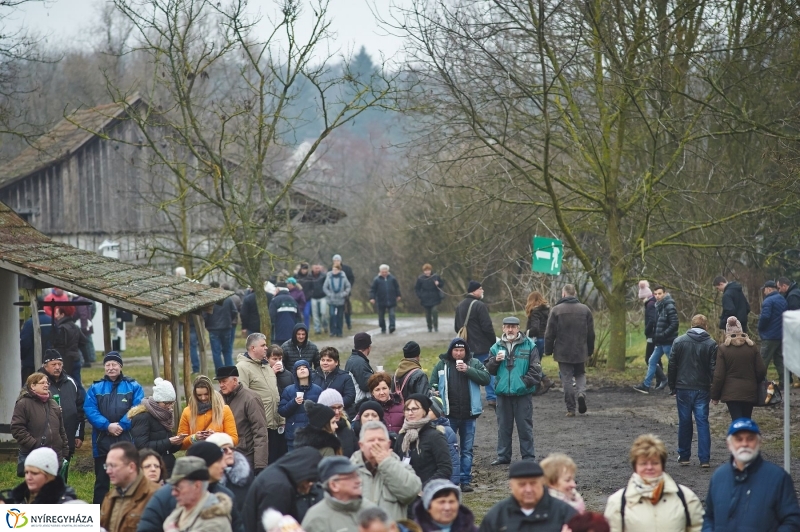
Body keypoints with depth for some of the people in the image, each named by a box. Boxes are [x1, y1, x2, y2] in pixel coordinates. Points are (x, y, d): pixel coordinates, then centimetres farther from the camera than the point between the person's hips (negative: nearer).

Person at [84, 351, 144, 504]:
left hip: (126, 441, -1)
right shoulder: (95, 388, 9)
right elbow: (90, 410, -3)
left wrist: (121, 425, -18)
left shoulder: (133, 387, 6)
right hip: (102, 441, 1)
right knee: (102, 480, 6)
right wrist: (107, 426, -16)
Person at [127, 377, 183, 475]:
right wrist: (168, 442, -20)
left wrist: (176, 443, -3)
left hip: (168, 469, 8)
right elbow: (142, 446, -19)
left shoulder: (164, 416, 14)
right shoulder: (142, 417, -10)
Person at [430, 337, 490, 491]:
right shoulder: (441, 365, 4)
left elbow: (486, 379, -8)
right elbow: (432, 386, 8)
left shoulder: (474, 363, 4)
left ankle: (465, 480, 14)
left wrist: (468, 370, -15)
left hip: (469, 415, 1)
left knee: (467, 450, 8)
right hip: (448, 415, -1)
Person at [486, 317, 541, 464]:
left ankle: (528, 456, 7)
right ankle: (503, 455, 18)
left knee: (525, 426, 0)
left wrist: (526, 382, -12)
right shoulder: (496, 347, 10)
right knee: (503, 426, 9)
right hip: (503, 393, 3)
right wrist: (495, 361, -9)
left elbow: (536, 369, -3)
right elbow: (489, 370, 10)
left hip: (523, 393, -3)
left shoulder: (529, 346, -1)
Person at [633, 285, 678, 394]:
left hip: (668, 342, -10)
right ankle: (646, 385, 21)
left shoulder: (669, 307, -15)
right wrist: (655, 336, 9)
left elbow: (674, 324, -21)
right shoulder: (658, 306, 13)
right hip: (660, 342, 10)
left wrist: (662, 335, -20)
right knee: (652, 361, 14)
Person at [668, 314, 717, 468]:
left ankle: (684, 456, 16)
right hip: (702, 390, -1)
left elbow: (672, 366, 1)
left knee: (684, 422, 10)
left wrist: (672, 386, 10)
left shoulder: (679, 341, -1)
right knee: (703, 422, 3)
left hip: (683, 388, 1)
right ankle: (704, 459, -1)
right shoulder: (711, 344, -4)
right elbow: (714, 369, -5)